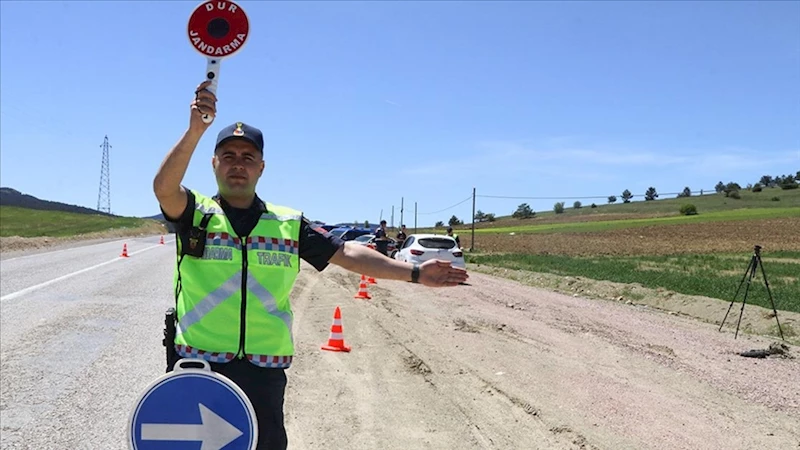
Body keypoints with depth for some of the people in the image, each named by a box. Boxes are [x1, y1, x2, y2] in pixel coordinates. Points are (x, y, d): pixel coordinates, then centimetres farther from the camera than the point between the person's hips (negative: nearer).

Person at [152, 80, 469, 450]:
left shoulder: (289, 224, 8)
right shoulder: (195, 213, 1)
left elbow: (345, 253, 6)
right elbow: (164, 188, -19)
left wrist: (414, 273, -1)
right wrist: (195, 130, -33)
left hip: (264, 371, 2)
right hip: (196, 364, -2)